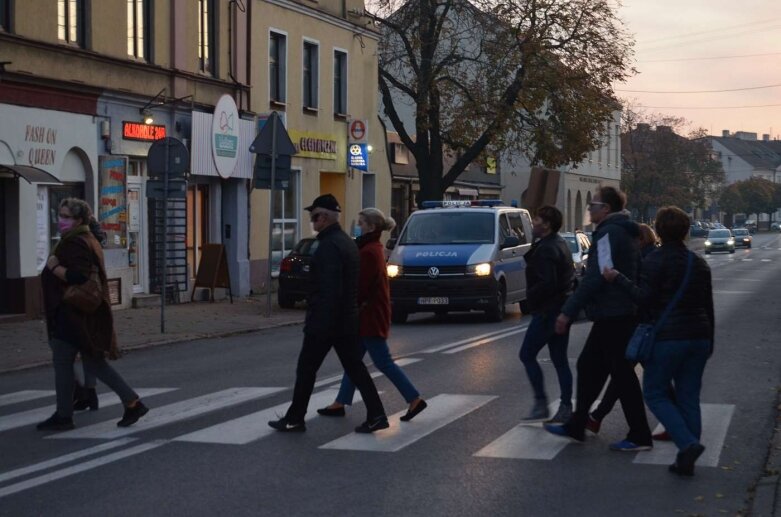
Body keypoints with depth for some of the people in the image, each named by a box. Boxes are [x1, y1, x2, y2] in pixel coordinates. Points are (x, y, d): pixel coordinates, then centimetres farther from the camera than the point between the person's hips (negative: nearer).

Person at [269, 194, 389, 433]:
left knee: (306, 369, 3)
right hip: (348, 320, 9)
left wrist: (318, 323, -23)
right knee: (355, 368, 9)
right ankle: (376, 415, 3)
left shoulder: (329, 246, -18)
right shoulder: (347, 242, 12)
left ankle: (294, 420, 12)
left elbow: (328, 290, -24)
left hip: (325, 321, -9)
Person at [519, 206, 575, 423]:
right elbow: (571, 276, 20)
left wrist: (530, 295, -10)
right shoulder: (560, 244, 14)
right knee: (560, 360, 11)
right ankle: (566, 408, 12)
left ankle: (541, 403, -3)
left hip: (548, 311, -10)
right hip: (562, 309, 10)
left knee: (527, 355, -2)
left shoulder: (546, 249, -17)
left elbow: (547, 283, -25)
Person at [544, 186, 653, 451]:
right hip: (618, 313, 11)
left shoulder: (609, 233, -16)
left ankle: (640, 437, 0)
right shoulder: (624, 231, 16)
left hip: (613, 316, -11)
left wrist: (568, 311, -21)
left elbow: (595, 278, -23)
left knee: (622, 374, -5)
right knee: (588, 367, 15)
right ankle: (576, 426, 22)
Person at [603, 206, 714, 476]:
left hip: (667, 337, -6)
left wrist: (618, 279, -7)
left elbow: (645, 298, -17)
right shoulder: (699, 263, 12)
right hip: (697, 337, 6)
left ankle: (688, 444, -14)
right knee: (689, 397, 10)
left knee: (655, 394, 4)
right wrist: (709, 343, 21)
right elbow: (709, 307, 15)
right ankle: (686, 461, 9)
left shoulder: (655, 261, -9)